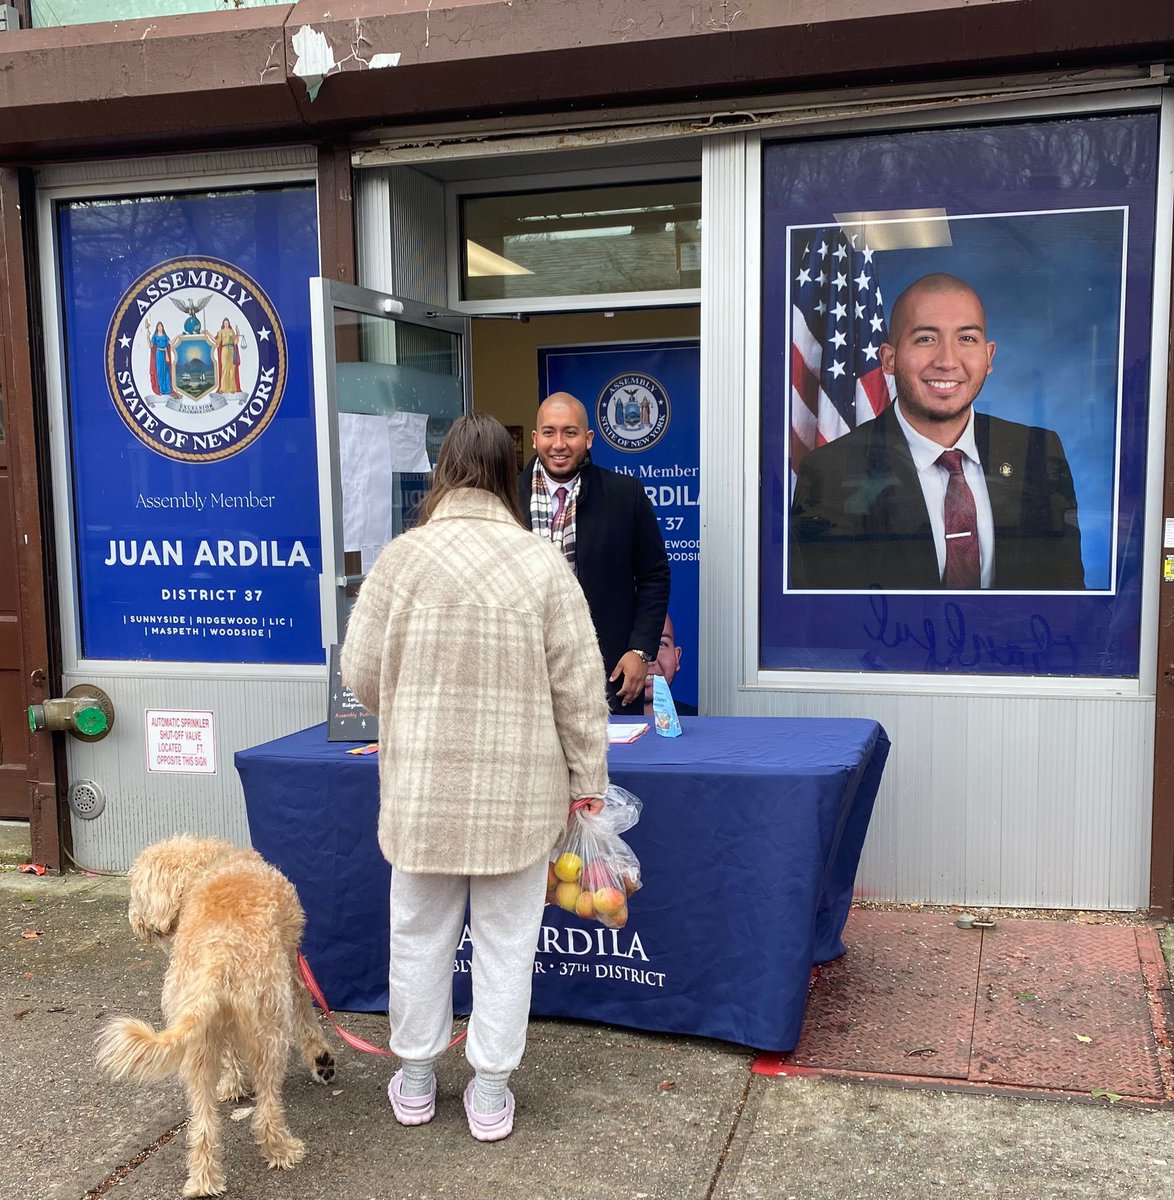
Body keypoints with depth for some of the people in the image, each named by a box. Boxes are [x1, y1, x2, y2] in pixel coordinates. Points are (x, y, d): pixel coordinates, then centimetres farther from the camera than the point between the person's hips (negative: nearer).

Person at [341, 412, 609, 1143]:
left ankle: (416, 1081, 31)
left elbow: (361, 673, 0)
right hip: (518, 789, -1)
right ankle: (491, 1094, 22)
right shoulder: (543, 563, -8)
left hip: (423, 786, 1)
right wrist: (587, 779, 4)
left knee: (421, 932, 16)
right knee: (505, 940, 12)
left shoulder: (402, 556, -6)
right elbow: (579, 687, -6)